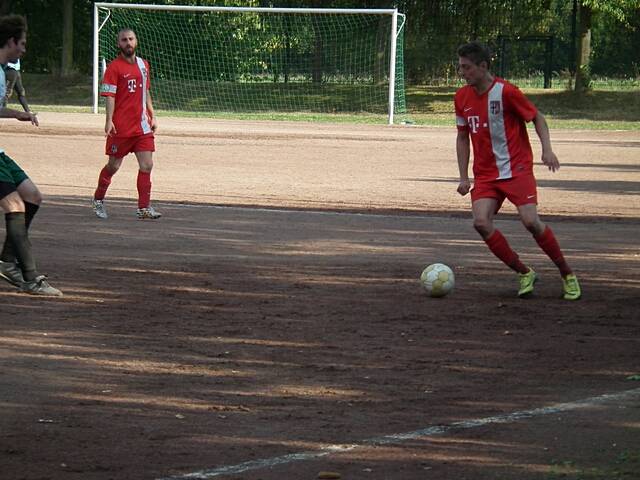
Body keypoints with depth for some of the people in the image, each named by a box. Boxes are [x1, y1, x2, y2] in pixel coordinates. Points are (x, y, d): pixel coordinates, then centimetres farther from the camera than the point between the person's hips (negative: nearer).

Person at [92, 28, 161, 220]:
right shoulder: (114, 67, -7)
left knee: (147, 165, -4)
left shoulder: (143, 65, 12)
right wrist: (109, 121, -20)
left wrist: (152, 116, 18)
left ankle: (144, 207, 0)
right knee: (113, 165, 6)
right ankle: (98, 200, 27)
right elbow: (109, 95, -12)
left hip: (142, 125, 5)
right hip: (121, 127, -5)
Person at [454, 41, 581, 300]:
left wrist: (547, 149, -14)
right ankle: (525, 273, -2)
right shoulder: (462, 97, 6)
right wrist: (464, 177, 11)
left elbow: (537, 118, 0)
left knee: (531, 221, -18)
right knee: (481, 222, -17)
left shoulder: (506, 92, -11)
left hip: (517, 169, -5)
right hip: (485, 174, 5)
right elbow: (462, 138, 16)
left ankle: (567, 274, 1)